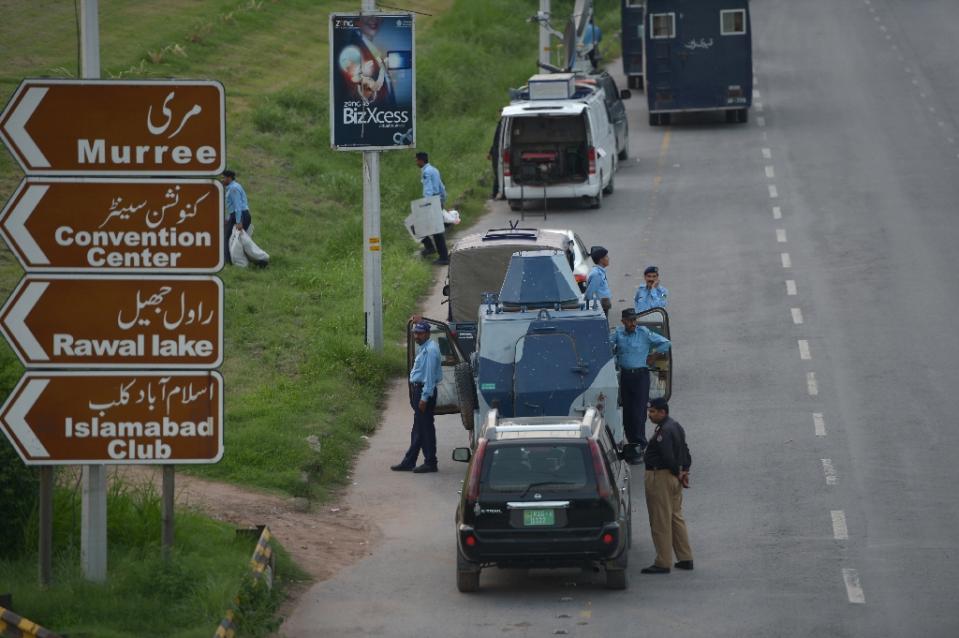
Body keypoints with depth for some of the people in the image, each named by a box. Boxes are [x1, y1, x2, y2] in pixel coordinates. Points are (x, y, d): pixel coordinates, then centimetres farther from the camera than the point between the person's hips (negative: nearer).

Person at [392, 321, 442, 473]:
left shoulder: (430, 349, -17)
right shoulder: (422, 348, 13)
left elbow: (430, 375, -21)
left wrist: (424, 397, -23)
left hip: (425, 391, -10)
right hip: (418, 389, 10)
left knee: (425, 428, -3)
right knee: (418, 429, 14)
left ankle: (430, 462, 4)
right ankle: (408, 462, 20)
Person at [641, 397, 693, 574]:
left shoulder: (663, 432, -19)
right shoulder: (676, 427, 13)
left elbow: (668, 457, -25)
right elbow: (685, 453, 17)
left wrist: (678, 473, -11)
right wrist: (684, 471, 7)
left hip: (660, 477, -10)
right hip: (674, 478, 10)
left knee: (660, 521, -5)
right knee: (676, 518, 18)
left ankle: (663, 563, -3)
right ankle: (685, 558, 21)